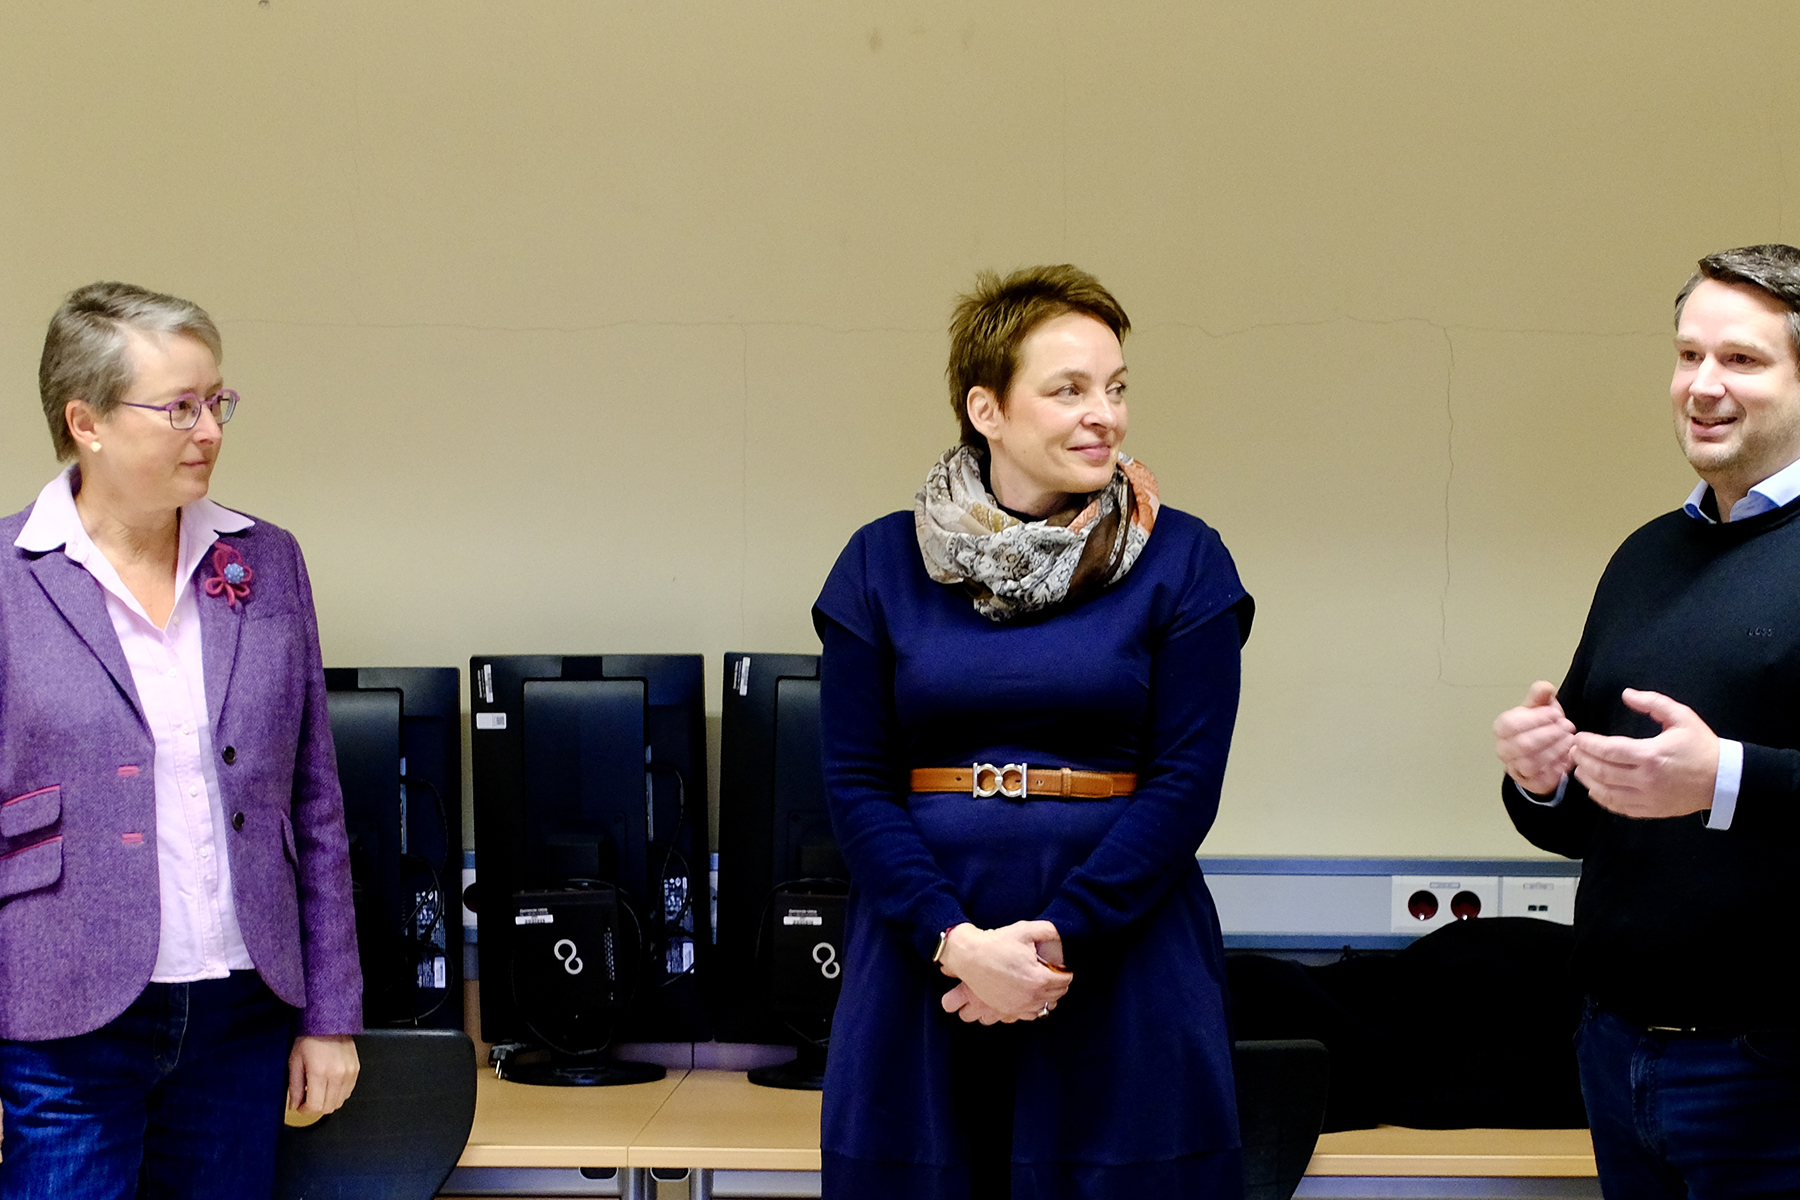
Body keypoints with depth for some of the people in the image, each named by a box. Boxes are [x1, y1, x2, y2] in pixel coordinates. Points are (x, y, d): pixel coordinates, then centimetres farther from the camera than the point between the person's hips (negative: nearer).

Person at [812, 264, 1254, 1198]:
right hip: (921, 962, 1)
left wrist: (1055, 936, -14)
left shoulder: (1183, 562, 1)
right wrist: (956, 940, -13)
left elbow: (1186, 779, -5)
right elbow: (855, 780, 0)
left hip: (1122, 964, -1)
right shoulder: (882, 563, 5)